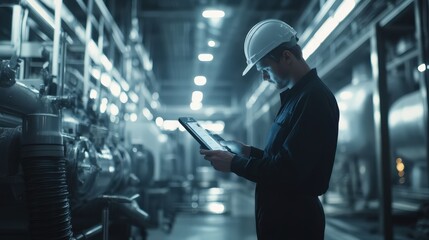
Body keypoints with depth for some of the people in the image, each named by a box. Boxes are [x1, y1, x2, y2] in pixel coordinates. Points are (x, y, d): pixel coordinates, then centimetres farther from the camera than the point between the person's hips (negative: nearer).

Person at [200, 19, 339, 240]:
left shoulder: (314, 98, -19)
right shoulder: (299, 96, 14)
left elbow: (289, 170, -25)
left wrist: (234, 163, -16)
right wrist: (248, 152, 11)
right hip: (281, 215, 9)